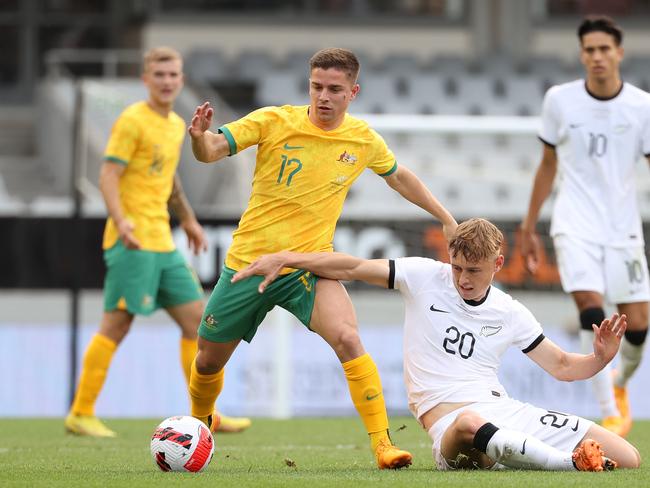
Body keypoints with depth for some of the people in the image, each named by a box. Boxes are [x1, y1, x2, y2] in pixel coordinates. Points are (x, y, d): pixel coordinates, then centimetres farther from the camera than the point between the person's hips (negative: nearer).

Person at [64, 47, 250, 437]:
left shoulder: (177, 125, 17)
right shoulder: (132, 121, -9)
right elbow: (108, 176, -15)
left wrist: (188, 220, 33)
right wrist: (122, 221, -28)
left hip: (162, 241, 8)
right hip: (132, 242, -8)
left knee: (196, 317, 6)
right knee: (117, 324, -8)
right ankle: (81, 413, -2)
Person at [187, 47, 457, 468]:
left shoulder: (364, 140, -1)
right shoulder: (274, 122, -9)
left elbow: (399, 177, 19)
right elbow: (211, 151, -15)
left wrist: (446, 219, 17)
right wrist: (199, 137, -38)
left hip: (309, 266, 0)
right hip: (248, 261, 0)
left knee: (347, 339, -27)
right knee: (209, 359, 11)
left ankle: (383, 445, -24)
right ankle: (197, 427, 43)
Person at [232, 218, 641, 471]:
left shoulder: (511, 313, 13)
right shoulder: (425, 277, 4)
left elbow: (563, 366, 20)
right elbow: (353, 268, 2)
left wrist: (600, 357, -1)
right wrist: (283, 258, -7)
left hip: (504, 409, 5)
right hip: (450, 419, -5)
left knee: (627, 457, -9)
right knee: (470, 424, -49)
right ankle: (572, 462, -36)